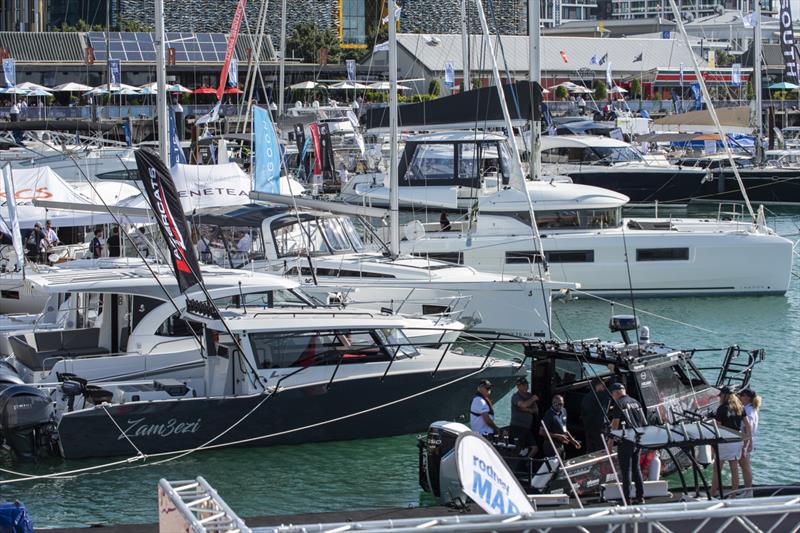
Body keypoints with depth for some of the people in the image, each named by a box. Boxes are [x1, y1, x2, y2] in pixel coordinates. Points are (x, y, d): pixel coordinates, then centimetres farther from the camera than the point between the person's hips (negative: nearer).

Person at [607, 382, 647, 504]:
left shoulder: (619, 403, -9)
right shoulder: (635, 402, 13)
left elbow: (615, 423, -13)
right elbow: (643, 421, 17)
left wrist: (610, 442, -9)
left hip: (626, 440, -7)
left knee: (626, 470, -4)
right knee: (636, 468, 14)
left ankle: (626, 498, -5)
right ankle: (640, 496, 13)